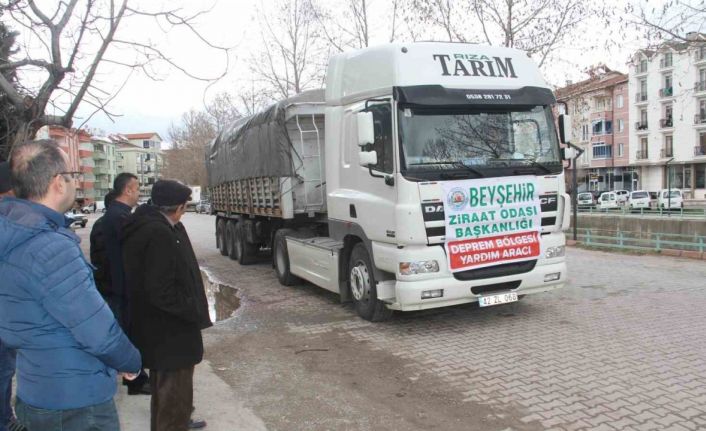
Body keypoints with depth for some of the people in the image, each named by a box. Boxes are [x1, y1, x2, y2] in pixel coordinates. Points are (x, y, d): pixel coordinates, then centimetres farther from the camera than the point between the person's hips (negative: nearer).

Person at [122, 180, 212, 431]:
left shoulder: (145, 226, 6)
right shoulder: (159, 235, -26)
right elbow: (161, 292, -29)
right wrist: (196, 312, -17)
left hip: (159, 329, 10)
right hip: (169, 332, -10)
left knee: (165, 391, 29)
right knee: (174, 396, 6)